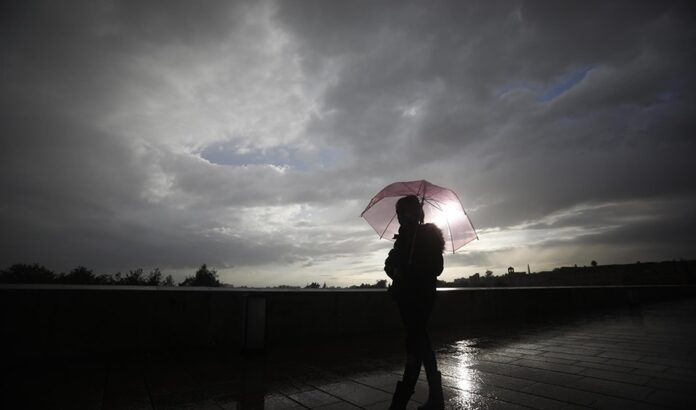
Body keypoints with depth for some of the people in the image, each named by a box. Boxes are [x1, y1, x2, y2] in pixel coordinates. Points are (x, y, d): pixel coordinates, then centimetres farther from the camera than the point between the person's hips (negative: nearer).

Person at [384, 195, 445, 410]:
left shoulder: (428, 234, -4)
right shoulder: (404, 235, 11)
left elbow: (435, 268, -10)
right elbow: (390, 262, 4)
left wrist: (408, 275, -21)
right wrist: (395, 271, -16)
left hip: (420, 295, -7)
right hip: (406, 295, 7)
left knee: (416, 344, -4)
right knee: (420, 343, 12)